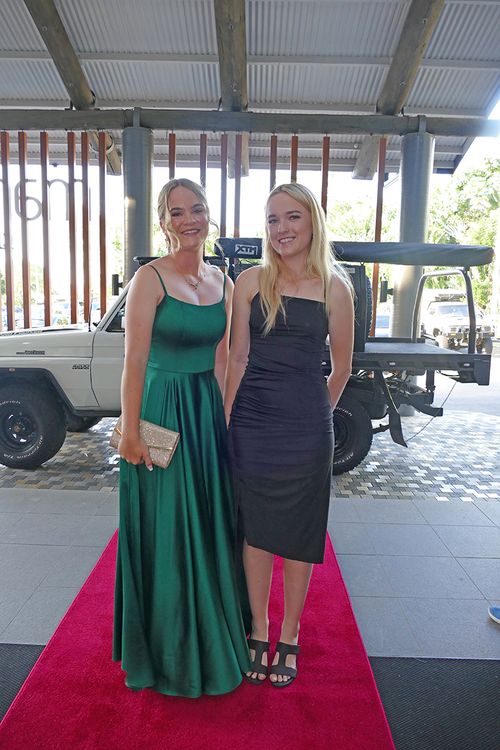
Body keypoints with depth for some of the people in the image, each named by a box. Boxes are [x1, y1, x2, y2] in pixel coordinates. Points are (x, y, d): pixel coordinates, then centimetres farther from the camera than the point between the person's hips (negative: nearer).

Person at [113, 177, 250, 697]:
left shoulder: (222, 282, 8)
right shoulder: (151, 278, -10)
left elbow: (221, 358, 10)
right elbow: (134, 361, -13)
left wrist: (224, 416, 6)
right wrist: (130, 432, -15)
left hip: (208, 412, 6)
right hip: (161, 411, -6)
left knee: (209, 526, 17)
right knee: (165, 532, 8)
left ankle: (209, 636, 41)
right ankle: (165, 652, 31)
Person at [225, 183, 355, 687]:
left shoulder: (334, 287, -1)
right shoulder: (250, 282, 2)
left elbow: (341, 368, 7)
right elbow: (238, 358, 2)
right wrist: (225, 421, -1)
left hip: (305, 427, -1)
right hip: (251, 422, 1)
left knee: (298, 532, 11)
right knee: (255, 530, 12)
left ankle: (289, 636, 32)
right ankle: (259, 630, 33)